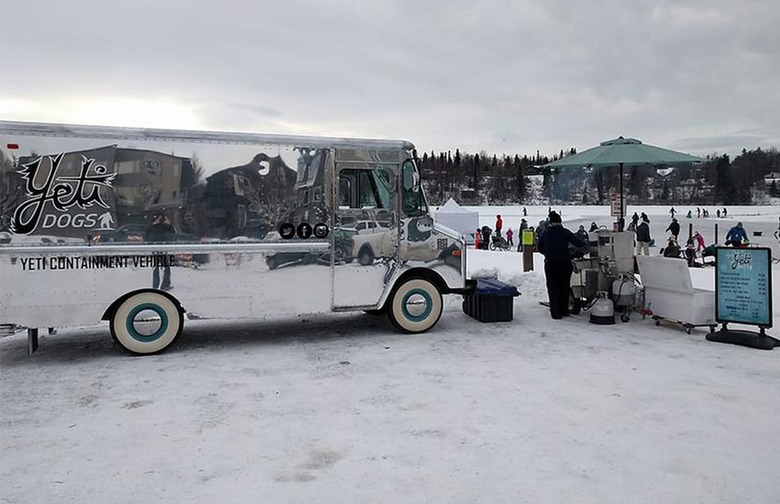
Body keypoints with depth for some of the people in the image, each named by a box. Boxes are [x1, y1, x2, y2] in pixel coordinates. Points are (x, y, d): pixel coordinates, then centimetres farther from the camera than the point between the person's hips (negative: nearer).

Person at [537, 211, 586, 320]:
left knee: (553, 288, 7)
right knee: (564, 287, 14)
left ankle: (556, 312, 3)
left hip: (550, 264, 1)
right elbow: (578, 243, -5)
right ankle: (564, 310, 21)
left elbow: (540, 248, 8)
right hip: (564, 263, -1)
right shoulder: (565, 232, -5)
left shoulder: (545, 234, 1)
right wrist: (585, 244, 15)